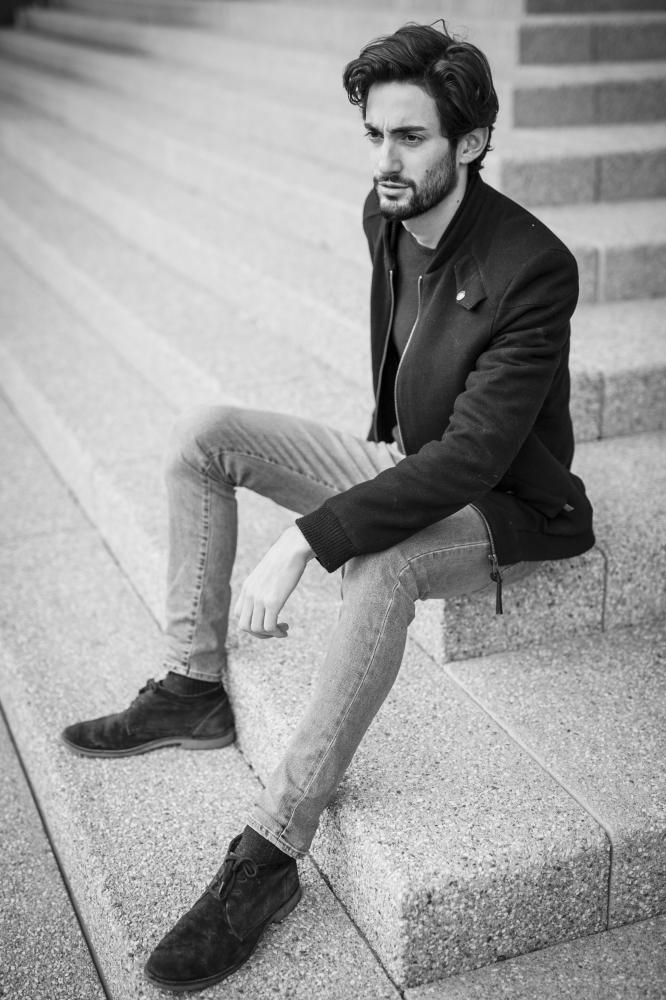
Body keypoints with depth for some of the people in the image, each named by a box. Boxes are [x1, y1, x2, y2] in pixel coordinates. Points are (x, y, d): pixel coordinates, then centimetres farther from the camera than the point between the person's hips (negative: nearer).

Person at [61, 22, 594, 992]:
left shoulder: (532, 267, -29)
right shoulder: (386, 214, -4)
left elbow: (472, 457, -35)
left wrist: (303, 542, -39)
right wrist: (386, 437, 10)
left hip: (503, 509, -8)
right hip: (407, 462, 8)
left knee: (380, 568, -41)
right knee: (203, 434, -4)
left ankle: (269, 855, -32)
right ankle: (194, 688, 1)